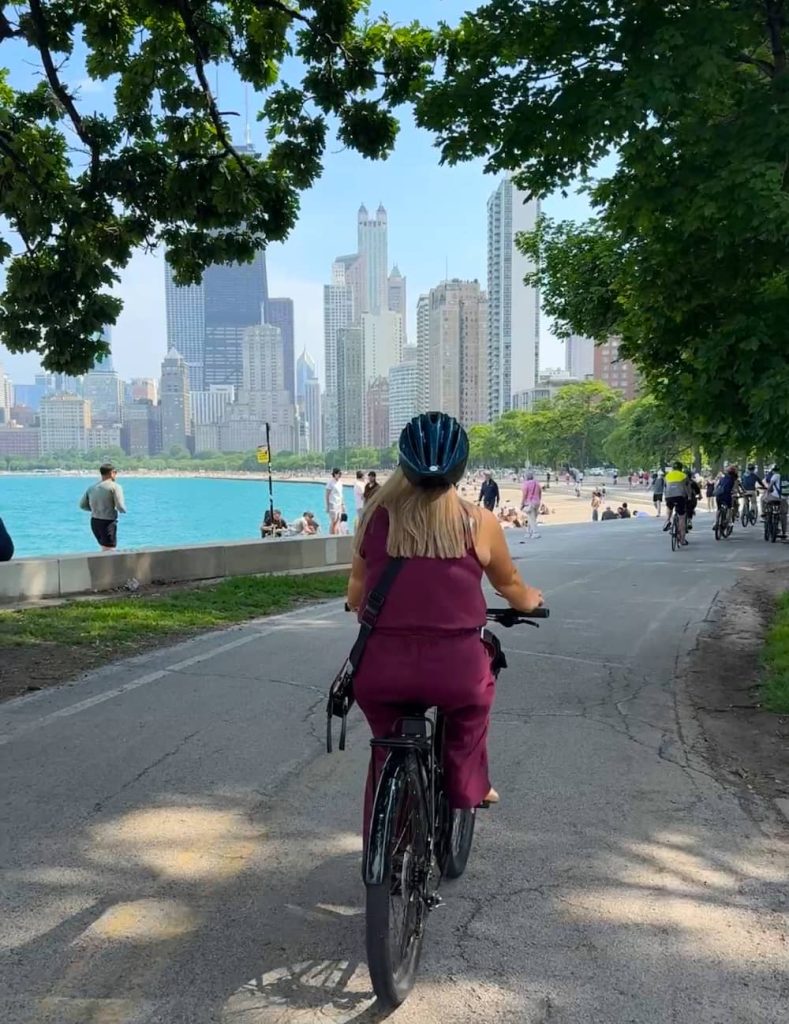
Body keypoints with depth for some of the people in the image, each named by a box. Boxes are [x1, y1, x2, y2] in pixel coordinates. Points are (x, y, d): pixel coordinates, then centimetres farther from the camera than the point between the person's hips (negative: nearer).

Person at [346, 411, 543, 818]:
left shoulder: (377, 515, 0)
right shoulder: (477, 522, -2)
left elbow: (355, 595, 9)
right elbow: (509, 585, 15)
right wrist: (530, 601, 37)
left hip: (381, 670, 1)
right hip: (452, 669, -1)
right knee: (475, 690, 33)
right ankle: (468, 787, 38)